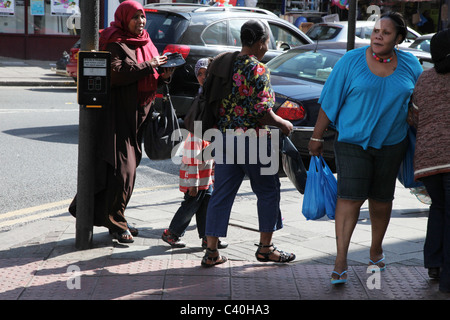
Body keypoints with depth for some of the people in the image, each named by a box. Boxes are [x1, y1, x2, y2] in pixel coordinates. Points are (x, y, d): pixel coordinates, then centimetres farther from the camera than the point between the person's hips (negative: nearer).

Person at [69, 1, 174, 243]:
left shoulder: (144, 43, 16)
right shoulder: (116, 44, -8)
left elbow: (148, 82, 20)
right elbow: (115, 74, -22)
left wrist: (163, 76, -1)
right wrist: (147, 67, -20)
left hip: (137, 114, 8)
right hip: (118, 112, -8)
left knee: (129, 168, 11)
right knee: (121, 168, -11)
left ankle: (115, 221, 19)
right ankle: (116, 223, -4)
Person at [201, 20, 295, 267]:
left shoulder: (223, 63, 7)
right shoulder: (258, 70, -15)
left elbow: (214, 101, 13)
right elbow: (261, 112, -18)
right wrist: (284, 124, -1)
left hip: (224, 136, 7)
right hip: (251, 140, -7)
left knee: (221, 194, 8)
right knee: (268, 191, 10)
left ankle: (211, 251, 7)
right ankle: (265, 248, 18)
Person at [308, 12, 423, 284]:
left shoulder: (410, 66, 2)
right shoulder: (352, 61, -6)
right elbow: (330, 101, -3)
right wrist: (317, 137, -2)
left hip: (391, 143, 3)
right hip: (352, 142, -3)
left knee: (381, 199, 12)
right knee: (350, 198, -11)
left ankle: (376, 250, 33)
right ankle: (341, 261, -11)